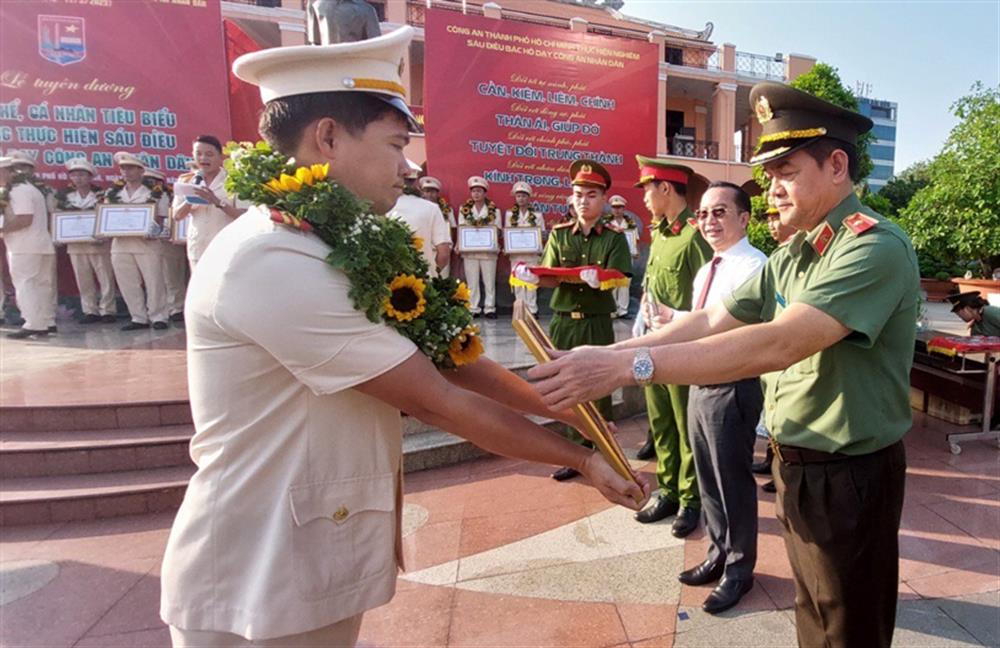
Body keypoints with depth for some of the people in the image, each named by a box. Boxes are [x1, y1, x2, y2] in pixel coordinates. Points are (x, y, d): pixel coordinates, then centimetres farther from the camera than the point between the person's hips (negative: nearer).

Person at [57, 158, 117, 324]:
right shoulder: (65, 196, 9)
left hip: (98, 244, -4)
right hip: (75, 245, 4)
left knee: (105, 279, 0)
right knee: (83, 280, 7)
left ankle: (108, 310, 8)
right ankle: (90, 311, 14)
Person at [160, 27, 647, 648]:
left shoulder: (331, 250, 6)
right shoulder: (275, 262, -26)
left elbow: (443, 357, 3)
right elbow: (438, 401, -24)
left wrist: (558, 405, -1)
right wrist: (582, 458, -13)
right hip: (261, 593, -8)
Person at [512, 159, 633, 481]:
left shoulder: (614, 238, 1)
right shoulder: (559, 234, 6)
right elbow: (551, 278, -1)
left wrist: (596, 278, -31)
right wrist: (532, 276, -23)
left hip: (597, 324, -2)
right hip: (563, 322, 2)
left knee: (598, 391, 4)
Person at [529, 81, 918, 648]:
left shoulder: (876, 247, -21)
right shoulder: (791, 255, 6)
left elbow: (776, 345, -34)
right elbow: (712, 321, 0)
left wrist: (627, 365, -38)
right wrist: (607, 356, -12)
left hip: (849, 478, -7)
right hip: (796, 466, 7)